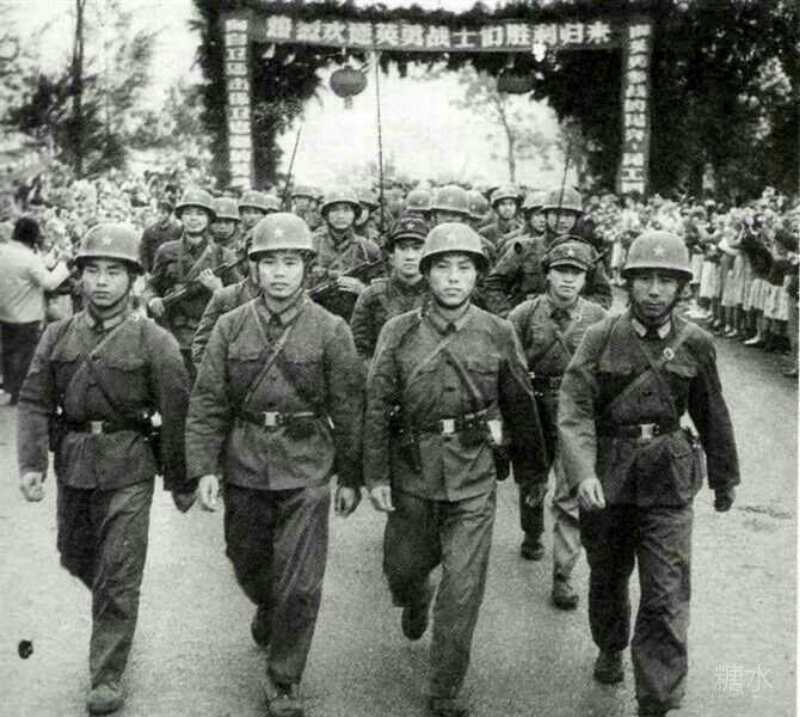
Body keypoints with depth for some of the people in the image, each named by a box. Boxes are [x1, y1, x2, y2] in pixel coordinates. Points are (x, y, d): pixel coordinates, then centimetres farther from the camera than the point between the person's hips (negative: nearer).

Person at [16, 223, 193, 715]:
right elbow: (35, 403, 1)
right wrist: (32, 462, -12)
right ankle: (113, 611, 50)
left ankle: (108, 677, 14)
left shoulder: (154, 343, -10)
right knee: (75, 557, 20)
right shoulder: (57, 337, 2)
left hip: (127, 470, -4)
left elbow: (176, 417, -6)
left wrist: (181, 482, -2)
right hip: (72, 466, 5)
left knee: (118, 577, 0)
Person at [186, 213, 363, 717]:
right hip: (244, 467, 3)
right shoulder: (231, 328, 0)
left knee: (300, 585, -1)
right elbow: (207, 404, 1)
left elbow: (348, 409, -1)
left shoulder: (331, 331, -5)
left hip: (306, 470, -2)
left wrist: (351, 478, 1)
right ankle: (267, 610, 54)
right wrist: (204, 468, -7)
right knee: (248, 564, 20)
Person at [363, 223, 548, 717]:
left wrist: (534, 472, 11)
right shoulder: (399, 333, -3)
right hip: (412, 475, 1)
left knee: (463, 590, -1)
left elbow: (521, 409, 5)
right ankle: (416, 603, 55)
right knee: (403, 566, 18)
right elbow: (377, 407, -1)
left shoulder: (499, 335, -3)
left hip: (474, 479, -1)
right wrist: (376, 475, -4)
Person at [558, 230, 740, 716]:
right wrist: (583, 472, -32)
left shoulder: (696, 344, -3)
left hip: (668, 481, 0)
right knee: (607, 579, 21)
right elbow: (575, 407, -17)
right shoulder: (601, 338, -8)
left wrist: (725, 477, 18)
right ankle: (610, 649, 48)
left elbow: (713, 417, 9)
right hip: (605, 479, 1)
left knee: (667, 598, -5)